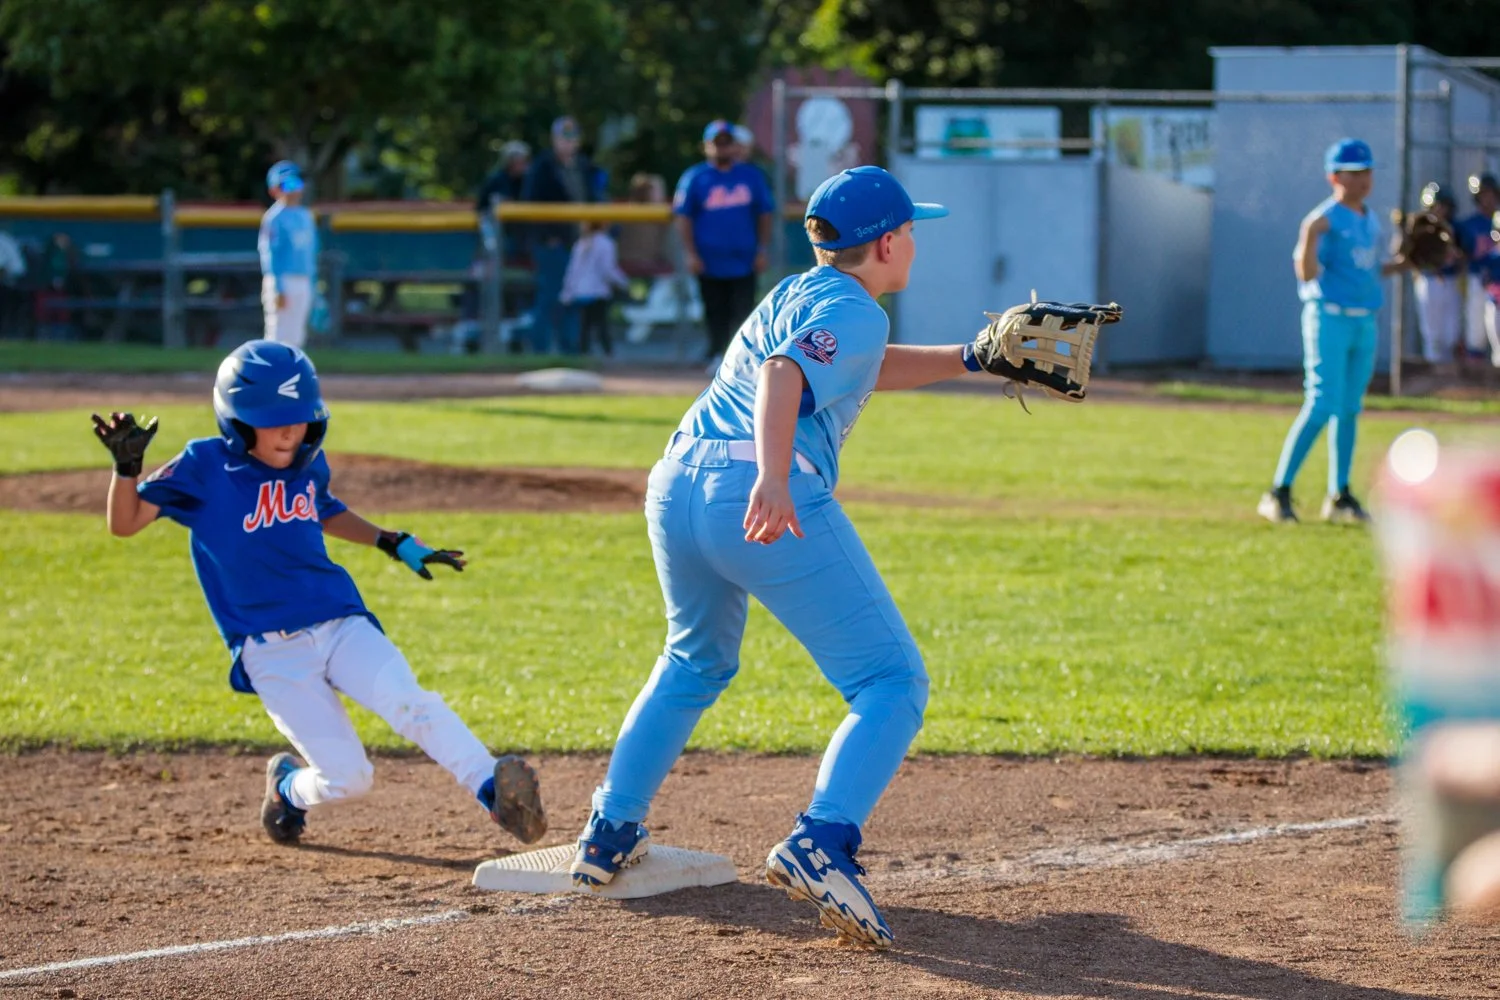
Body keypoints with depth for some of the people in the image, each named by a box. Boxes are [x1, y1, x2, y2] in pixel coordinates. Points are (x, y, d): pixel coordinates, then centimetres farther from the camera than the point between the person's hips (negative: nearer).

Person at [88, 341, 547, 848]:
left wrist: (395, 543, 25)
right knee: (347, 777, -10)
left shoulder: (309, 463, 8)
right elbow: (124, 522, -8)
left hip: (342, 622, 3)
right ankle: (288, 786, 23)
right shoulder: (205, 466, -6)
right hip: (272, 650, -3)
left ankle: (493, 792, -38)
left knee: (412, 704, -25)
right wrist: (127, 465, -26)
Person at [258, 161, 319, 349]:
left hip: (303, 284, 8)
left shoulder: (305, 216, 14)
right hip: (283, 283, -8)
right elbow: (270, 255, -14)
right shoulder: (274, 218, -10)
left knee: (295, 338, 11)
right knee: (279, 336, -9)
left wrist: (312, 283, 17)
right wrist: (279, 290, -19)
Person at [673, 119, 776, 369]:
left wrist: (762, 251, 2)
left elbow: (765, 214, 9)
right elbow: (683, 216, 1)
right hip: (710, 262, 0)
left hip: (744, 262, 0)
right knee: (716, 314, 6)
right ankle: (716, 356, 17)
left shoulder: (752, 176, 7)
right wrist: (691, 253, -7)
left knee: (743, 312, -6)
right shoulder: (694, 177, 3)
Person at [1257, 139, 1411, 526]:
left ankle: (1339, 497, 16)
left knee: (1349, 409, 10)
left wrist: (1402, 265, 13)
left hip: (1365, 322, 8)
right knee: (1323, 404, -14)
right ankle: (1278, 492, -10)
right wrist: (1310, 237, -35)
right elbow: (1306, 273, -21)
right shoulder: (1325, 219, -11)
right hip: (1329, 318, -8)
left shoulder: (1370, 221, 13)